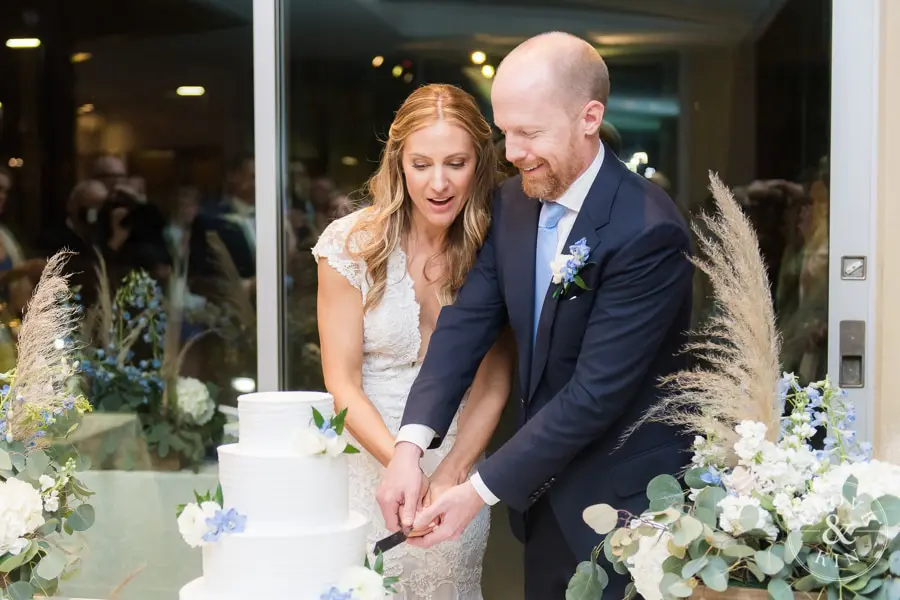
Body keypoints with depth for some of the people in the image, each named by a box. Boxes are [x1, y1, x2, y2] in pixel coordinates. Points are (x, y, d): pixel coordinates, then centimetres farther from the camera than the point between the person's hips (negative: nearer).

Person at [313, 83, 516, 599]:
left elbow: (493, 381, -5)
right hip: (368, 462, -1)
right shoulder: (353, 243, -11)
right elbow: (342, 383, -10)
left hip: (457, 464, 2)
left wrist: (451, 473, -18)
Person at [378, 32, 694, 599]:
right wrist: (411, 445, -18)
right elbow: (468, 322, -5)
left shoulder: (647, 232, -24)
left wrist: (481, 491, -24)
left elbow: (596, 392, -25)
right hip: (545, 489, 7)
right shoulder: (514, 201, 0)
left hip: (623, 503, -6)